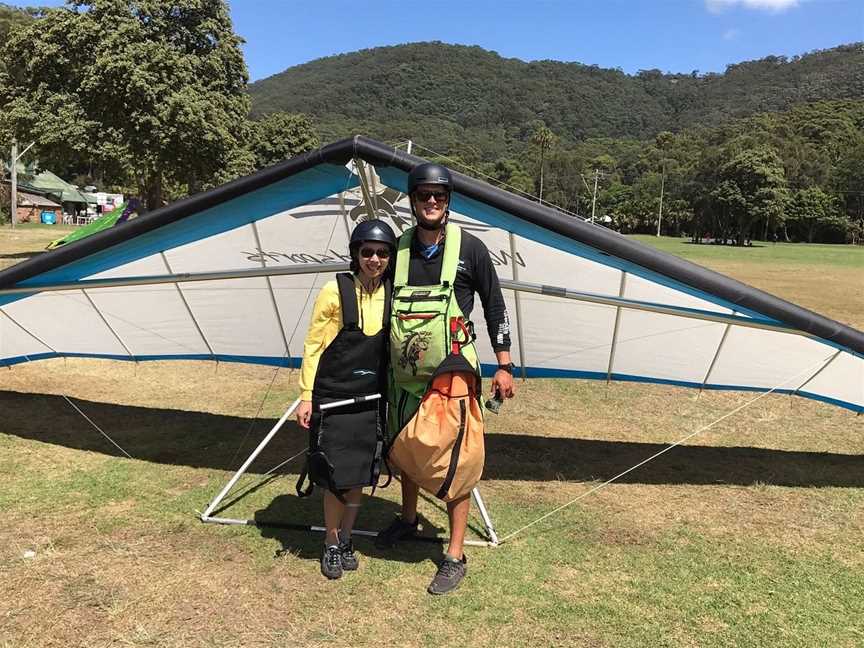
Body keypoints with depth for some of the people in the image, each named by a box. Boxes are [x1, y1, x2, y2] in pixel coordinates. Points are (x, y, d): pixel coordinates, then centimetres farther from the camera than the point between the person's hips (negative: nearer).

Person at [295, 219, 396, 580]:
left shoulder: (392, 295, 1)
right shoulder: (335, 292, -12)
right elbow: (313, 345, -7)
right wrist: (306, 395, -8)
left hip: (371, 402, 4)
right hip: (333, 400, -4)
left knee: (360, 477, 11)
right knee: (337, 479, 1)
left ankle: (346, 541, 32)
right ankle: (331, 546, 24)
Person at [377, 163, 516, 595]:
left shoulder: (469, 249, -7)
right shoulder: (398, 249, 2)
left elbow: (494, 307, 0)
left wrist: (504, 366, -2)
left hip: (453, 377, -4)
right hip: (405, 377, 4)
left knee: (454, 463, 1)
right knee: (404, 451, 20)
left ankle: (455, 557, 16)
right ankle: (407, 519, 46)